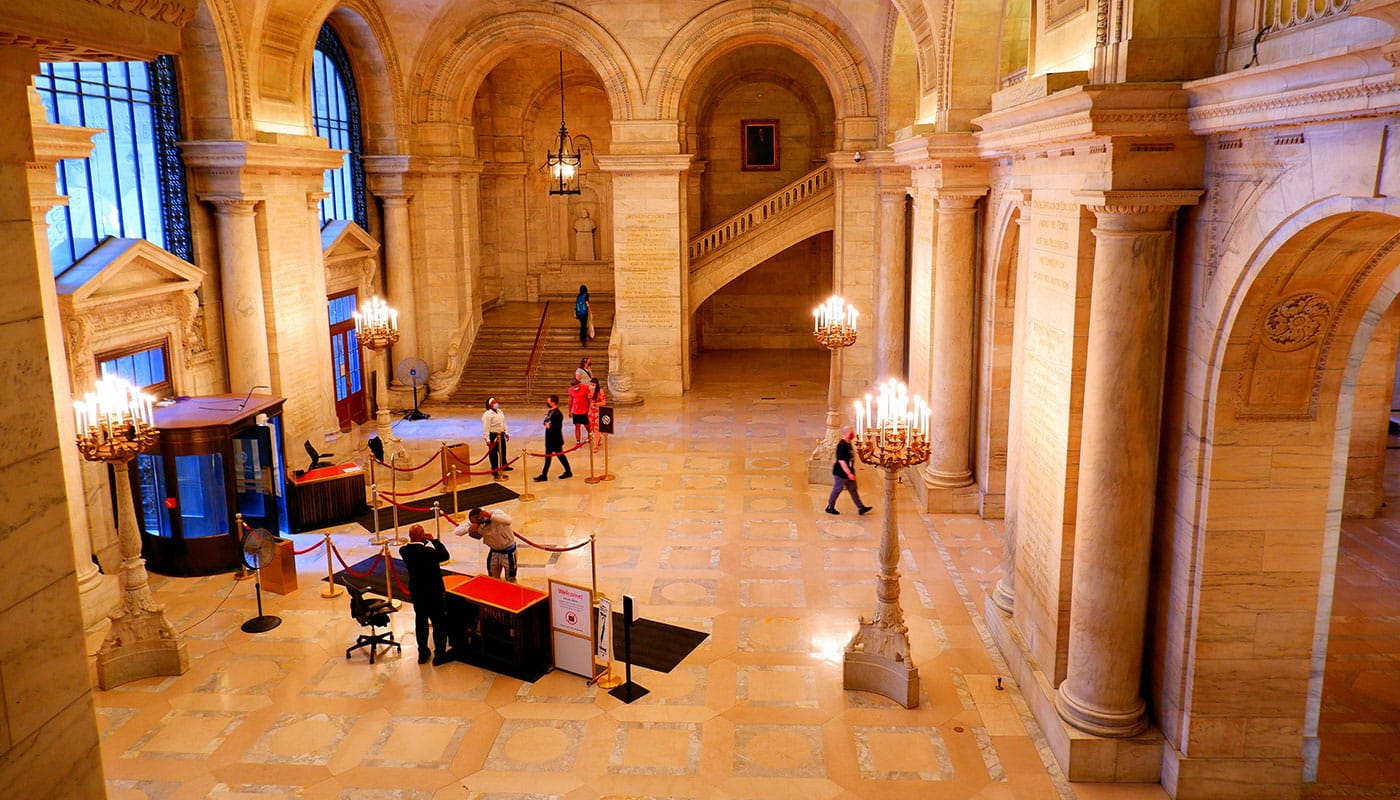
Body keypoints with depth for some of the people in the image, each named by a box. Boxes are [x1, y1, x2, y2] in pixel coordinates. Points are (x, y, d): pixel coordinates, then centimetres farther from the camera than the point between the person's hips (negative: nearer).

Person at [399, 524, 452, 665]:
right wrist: (434, 540, -4)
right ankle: (439, 655, 16)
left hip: (416, 592, 6)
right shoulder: (427, 551, -28)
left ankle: (423, 653, 33)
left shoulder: (404, 551, -11)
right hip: (434, 593, -6)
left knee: (420, 621, 21)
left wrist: (425, 541, 1)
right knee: (439, 623, 9)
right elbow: (444, 555, -13)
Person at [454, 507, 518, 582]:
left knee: (511, 581, 4)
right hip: (494, 550, 5)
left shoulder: (496, 514, -30)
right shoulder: (475, 523, -17)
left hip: (508, 550, -4)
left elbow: (508, 521, -51)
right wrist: (469, 529, -41)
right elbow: (456, 531, -21)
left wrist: (490, 516, -61)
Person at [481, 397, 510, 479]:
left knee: (503, 451, 22)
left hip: (501, 434, 8)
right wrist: (487, 440, -22)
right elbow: (486, 428, -20)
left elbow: (503, 423, 18)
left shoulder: (499, 411, 7)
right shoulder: (487, 415, -18)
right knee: (493, 454, 1)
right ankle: (494, 471, 11)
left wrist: (506, 433, 20)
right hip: (492, 435, -8)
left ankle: (504, 466, 41)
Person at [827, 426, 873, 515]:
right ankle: (830, 507, 19)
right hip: (841, 473, -10)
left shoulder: (848, 444, 7)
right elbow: (841, 461, -27)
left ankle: (861, 508, 18)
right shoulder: (841, 446, -24)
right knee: (837, 490, 4)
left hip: (848, 472, 10)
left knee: (853, 490, 13)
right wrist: (849, 473, -27)